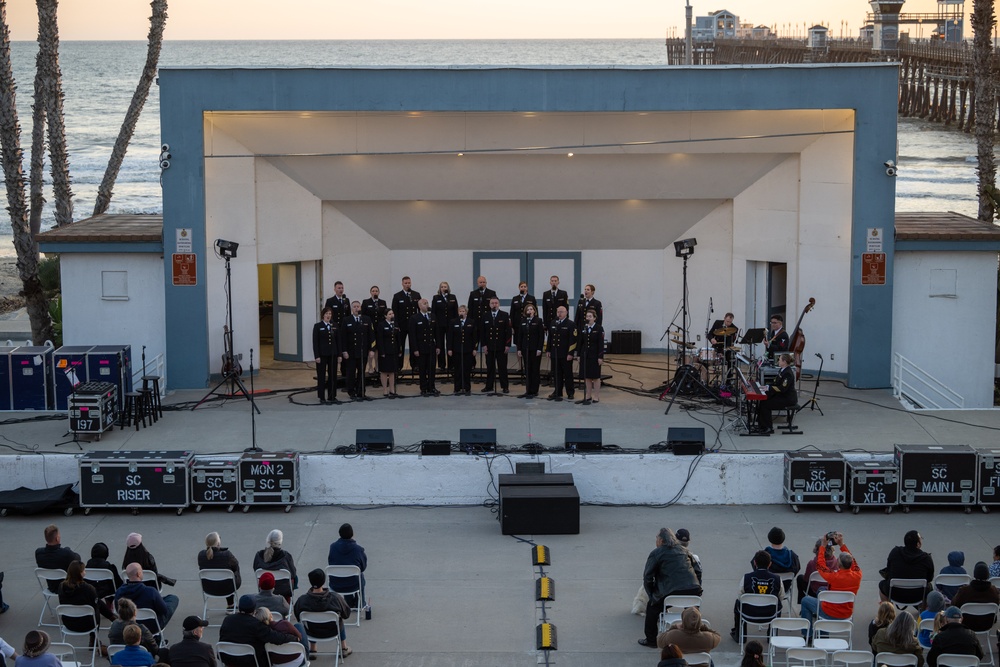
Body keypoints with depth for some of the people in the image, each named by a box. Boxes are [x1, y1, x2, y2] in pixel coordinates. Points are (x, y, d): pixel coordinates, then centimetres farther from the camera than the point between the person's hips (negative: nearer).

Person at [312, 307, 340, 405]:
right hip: (322, 354, -4)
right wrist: (316, 356, -13)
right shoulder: (318, 326, -4)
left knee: (333, 376, 7)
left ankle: (332, 397, 15)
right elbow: (315, 342, -7)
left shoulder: (334, 326, 8)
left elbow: (338, 340, 9)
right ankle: (322, 398, 8)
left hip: (333, 354, 4)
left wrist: (339, 354, 3)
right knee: (321, 376, 2)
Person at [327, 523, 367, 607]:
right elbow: (364, 567, -2)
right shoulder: (358, 549, -16)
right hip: (353, 586, -2)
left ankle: (349, 604, 50)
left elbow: (330, 564, 3)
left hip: (335, 586, 2)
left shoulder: (333, 547, -10)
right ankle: (360, 604, 48)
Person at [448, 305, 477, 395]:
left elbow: (475, 337, 4)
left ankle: (467, 389, 9)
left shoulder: (471, 323, 4)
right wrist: (449, 349, -3)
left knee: (467, 370, 2)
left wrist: (474, 348, -2)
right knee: (458, 370, 3)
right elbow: (450, 337, 3)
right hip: (457, 350, 0)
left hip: (468, 350, 0)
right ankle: (458, 389, 8)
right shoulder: (453, 323, 4)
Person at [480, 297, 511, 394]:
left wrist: (507, 345, -9)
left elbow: (508, 331, -3)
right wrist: (483, 344, -1)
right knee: (490, 367, 6)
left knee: (502, 367, 2)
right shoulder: (485, 317, 7)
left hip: (501, 347, -2)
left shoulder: (505, 316, 1)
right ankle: (489, 386, 12)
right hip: (489, 346, 2)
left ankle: (505, 387, 6)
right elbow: (482, 332, 7)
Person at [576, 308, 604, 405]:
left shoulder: (599, 329, -7)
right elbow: (580, 342, 9)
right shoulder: (583, 328, 6)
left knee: (596, 376, 3)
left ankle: (596, 396, 10)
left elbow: (601, 344, -10)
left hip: (595, 356, -4)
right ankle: (588, 396, 17)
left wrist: (600, 357, -14)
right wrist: (579, 355, 5)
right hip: (585, 355, 4)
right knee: (587, 376, 8)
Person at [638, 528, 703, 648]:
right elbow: (698, 570, 20)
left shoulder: (656, 553, 5)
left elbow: (647, 577, 4)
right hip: (694, 591, 5)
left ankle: (651, 640, 21)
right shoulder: (684, 550, 21)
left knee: (652, 606, 18)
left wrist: (652, 594, 15)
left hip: (673, 592, -5)